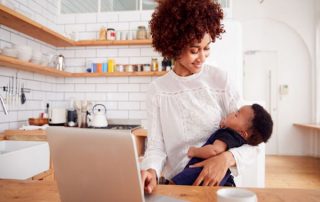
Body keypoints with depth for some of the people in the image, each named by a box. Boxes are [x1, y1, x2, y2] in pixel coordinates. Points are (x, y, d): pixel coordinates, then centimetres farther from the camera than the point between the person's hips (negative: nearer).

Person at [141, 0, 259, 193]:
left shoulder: (220, 79, -6)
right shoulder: (157, 90, -2)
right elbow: (156, 146, -5)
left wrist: (227, 158, -23)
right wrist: (151, 171, -26)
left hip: (217, 183, 0)